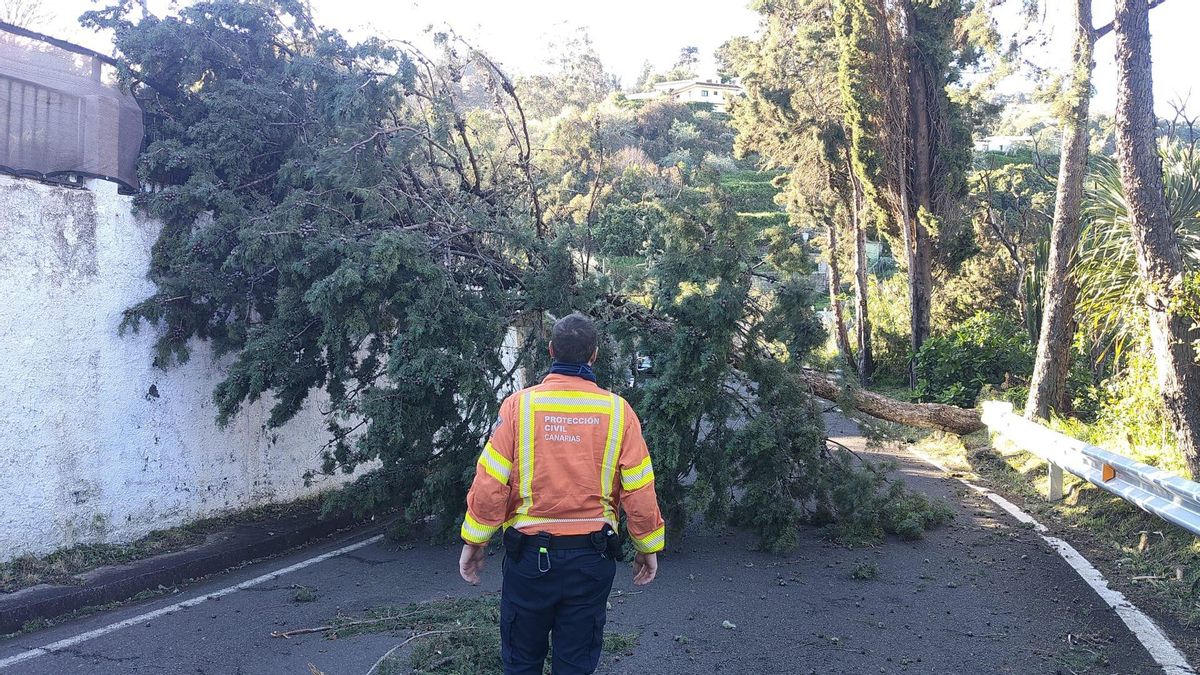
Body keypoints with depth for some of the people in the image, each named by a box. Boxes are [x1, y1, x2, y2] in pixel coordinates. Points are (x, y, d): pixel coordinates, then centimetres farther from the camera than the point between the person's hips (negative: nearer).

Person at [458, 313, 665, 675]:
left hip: (530, 553, -1)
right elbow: (639, 490, -4)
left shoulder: (520, 404, -9)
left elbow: (490, 483, -9)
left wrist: (474, 541, 3)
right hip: (592, 556, 1)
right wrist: (648, 547, 9)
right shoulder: (617, 410, -6)